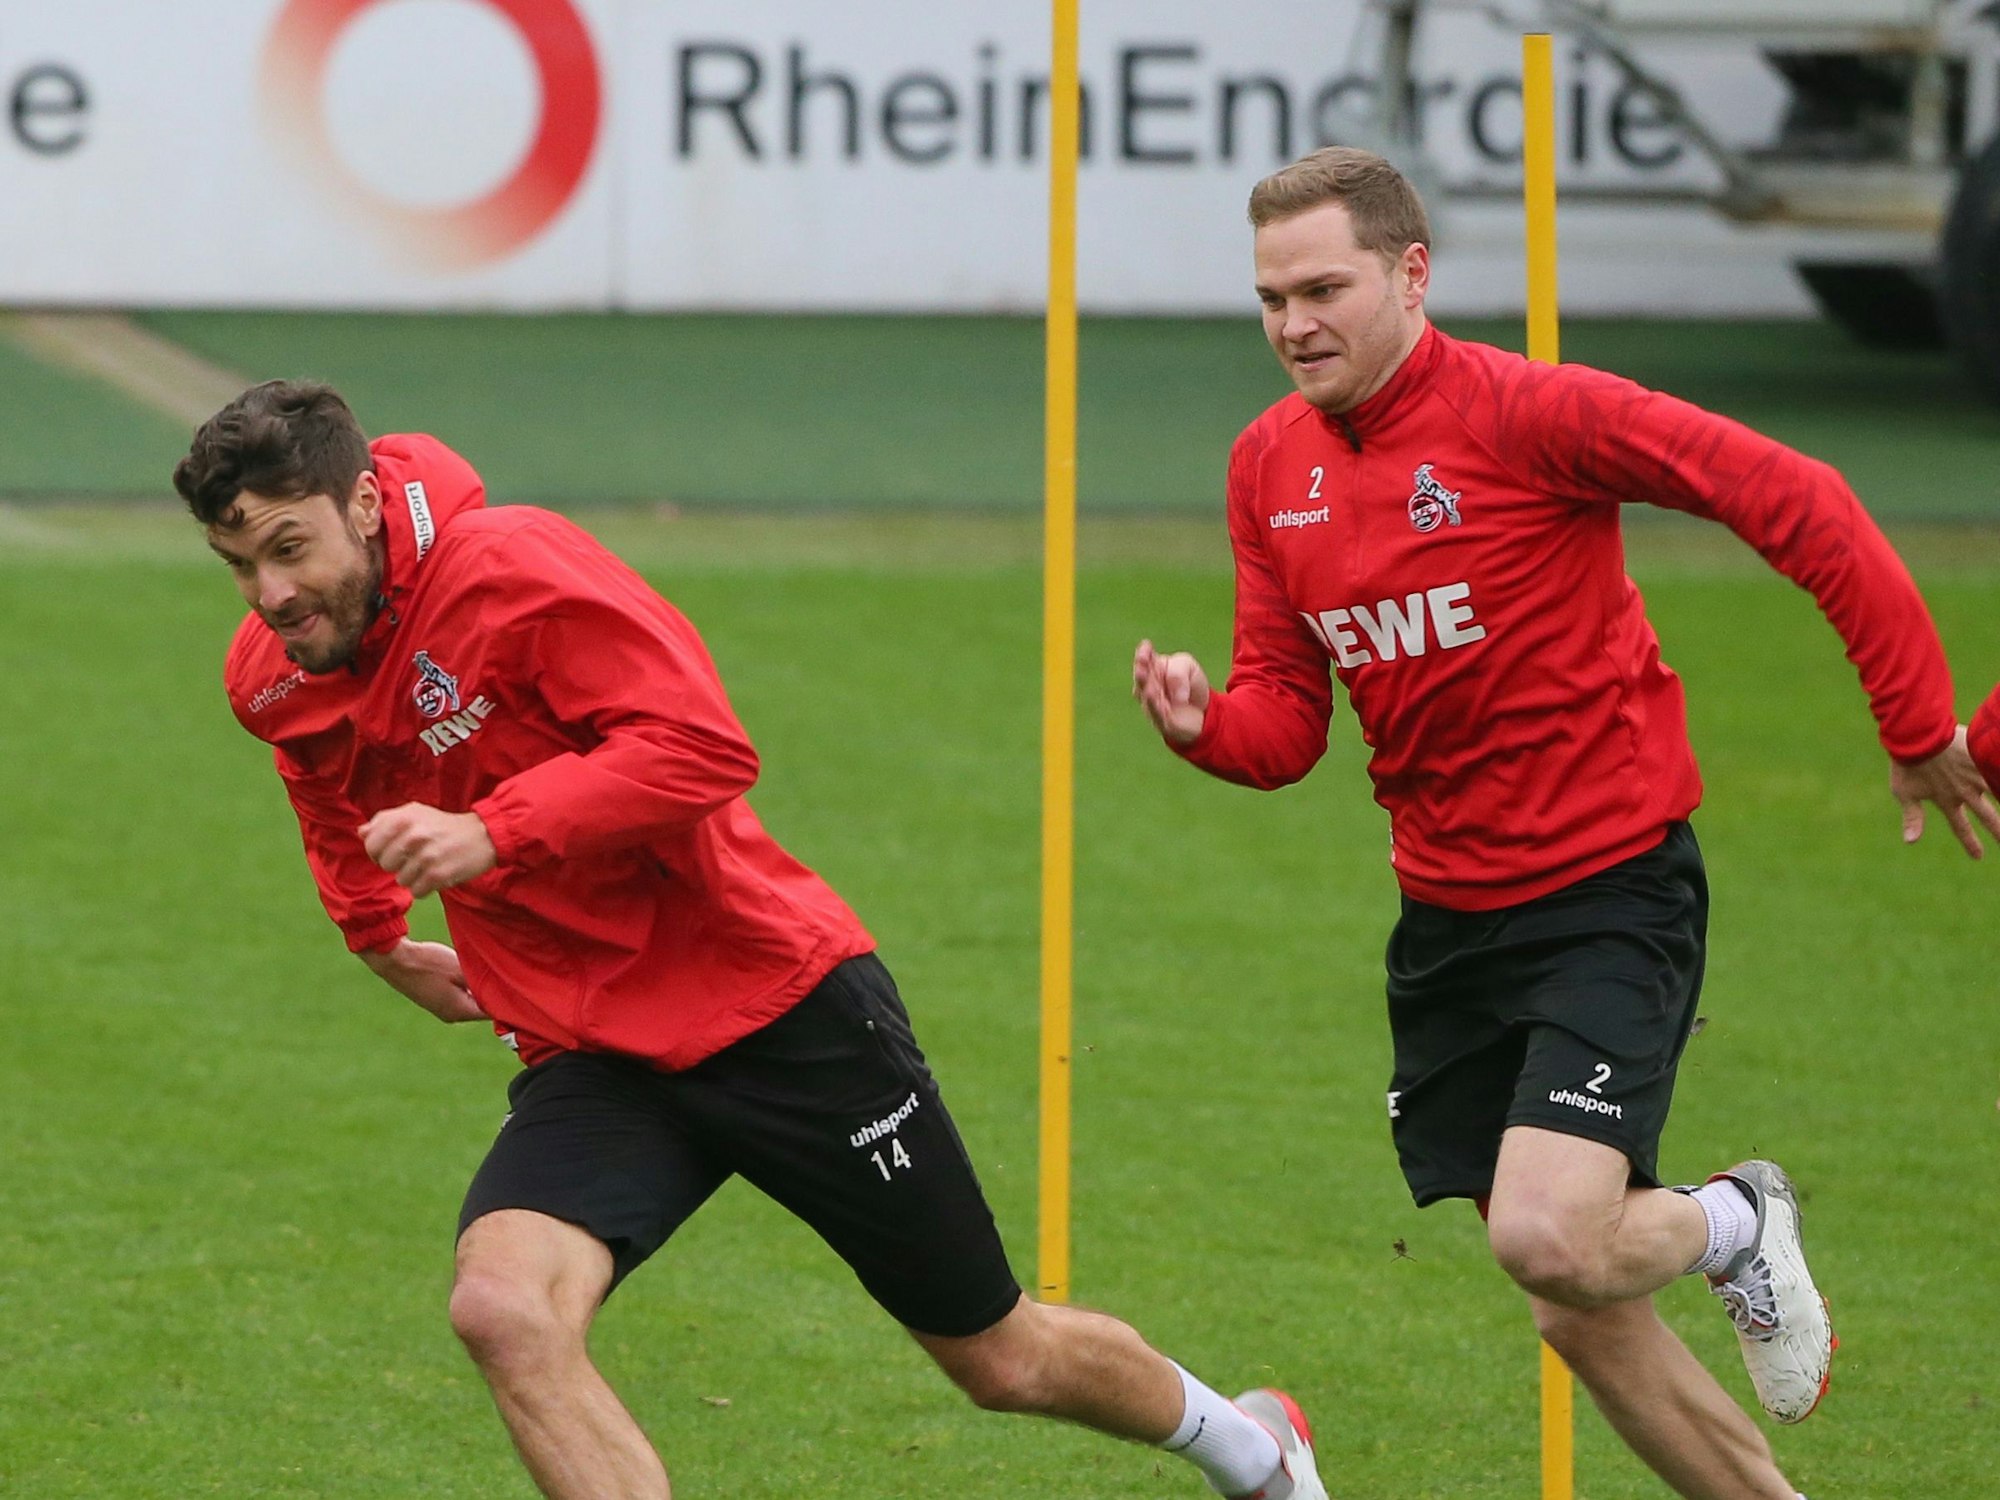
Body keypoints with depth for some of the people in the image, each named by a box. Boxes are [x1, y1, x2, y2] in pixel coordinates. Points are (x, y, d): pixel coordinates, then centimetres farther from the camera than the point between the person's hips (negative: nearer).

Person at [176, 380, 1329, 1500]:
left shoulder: (511, 568, -21)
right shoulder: (272, 677, 0)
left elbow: (702, 746, -28)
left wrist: (491, 835, -33)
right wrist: (378, 937, 32)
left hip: (778, 1001, -5)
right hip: (593, 1056, 5)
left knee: (1004, 1360, 8)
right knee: (504, 1310, -26)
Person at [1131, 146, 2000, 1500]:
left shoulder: (1532, 413, -17)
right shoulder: (1269, 465, 3)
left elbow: (1800, 505, -16)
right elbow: (1286, 721, 8)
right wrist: (1206, 725, -16)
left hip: (1610, 893, -6)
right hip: (1447, 919, 7)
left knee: (1551, 1240, -23)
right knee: (1582, 1319, 8)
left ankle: (1731, 1226, 10)